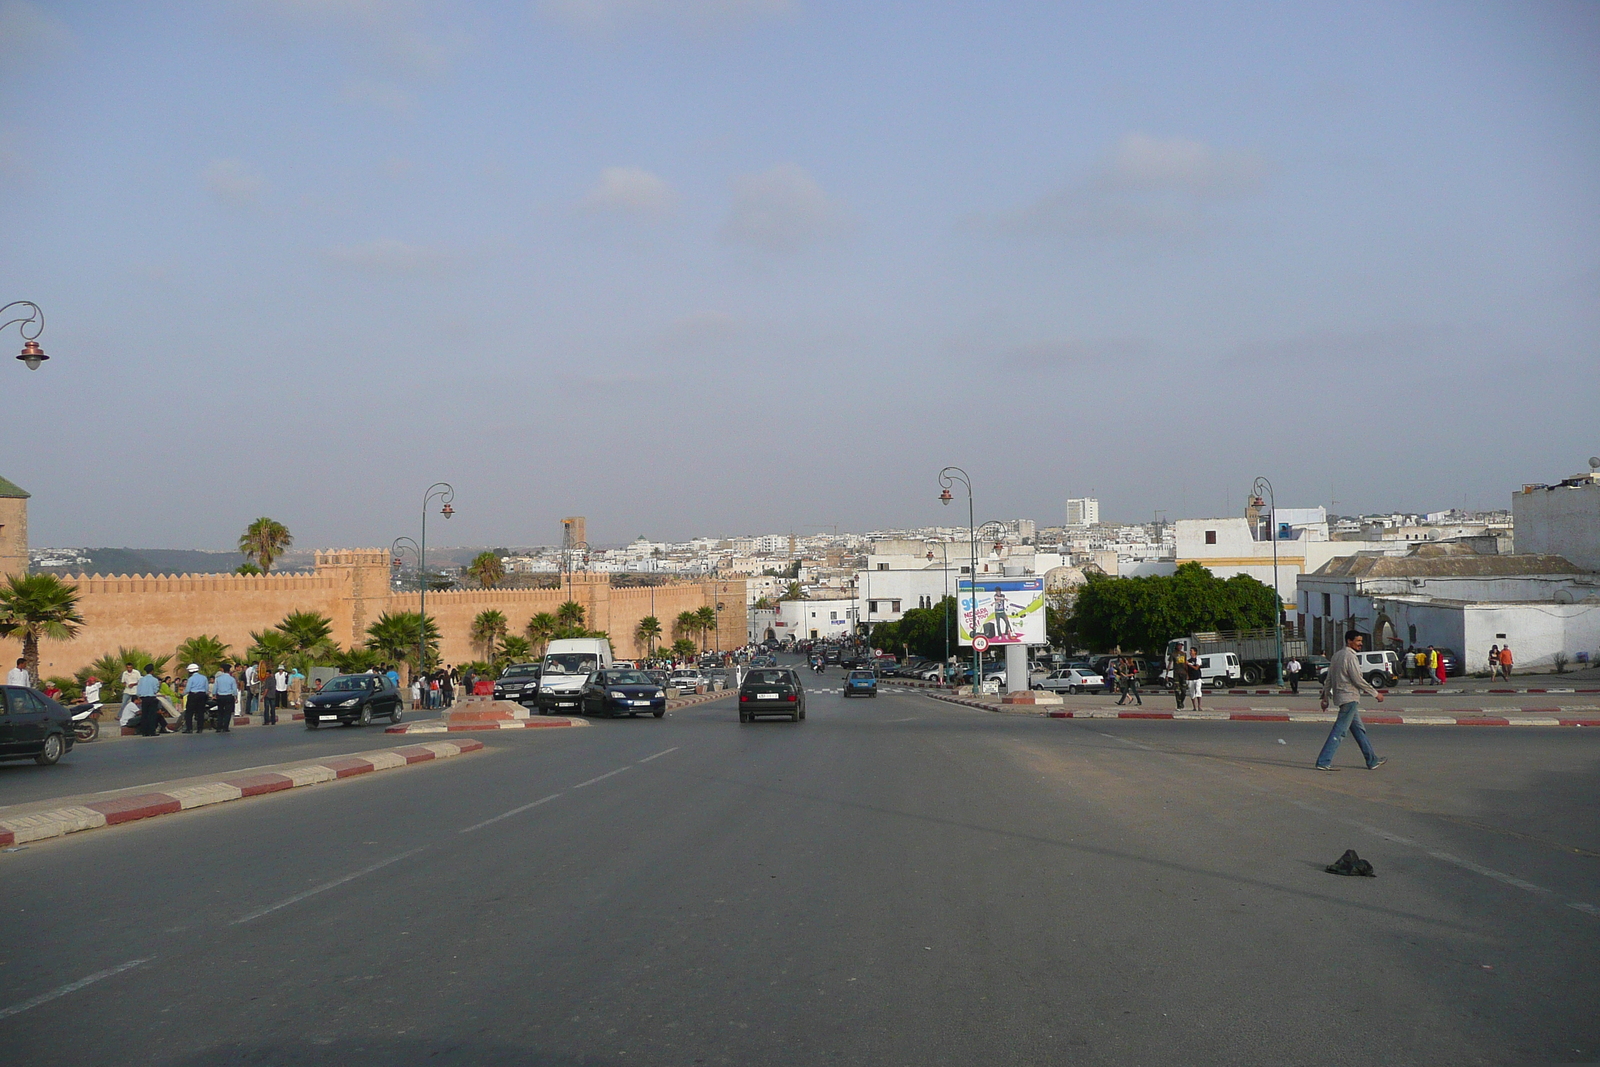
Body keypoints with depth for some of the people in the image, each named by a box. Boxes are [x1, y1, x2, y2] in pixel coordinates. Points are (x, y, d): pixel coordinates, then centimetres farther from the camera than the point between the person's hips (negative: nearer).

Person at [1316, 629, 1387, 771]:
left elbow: (1328, 679, 16)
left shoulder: (1337, 655, 14)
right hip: (1349, 698, -10)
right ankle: (1323, 762, -10)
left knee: (1359, 729, 15)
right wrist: (1376, 694, -7)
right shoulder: (1349, 656, -14)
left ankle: (1372, 760, 22)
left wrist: (1326, 698, 19)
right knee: (1339, 731, -8)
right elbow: (1358, 680, -16)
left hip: (1340, 696, 10)